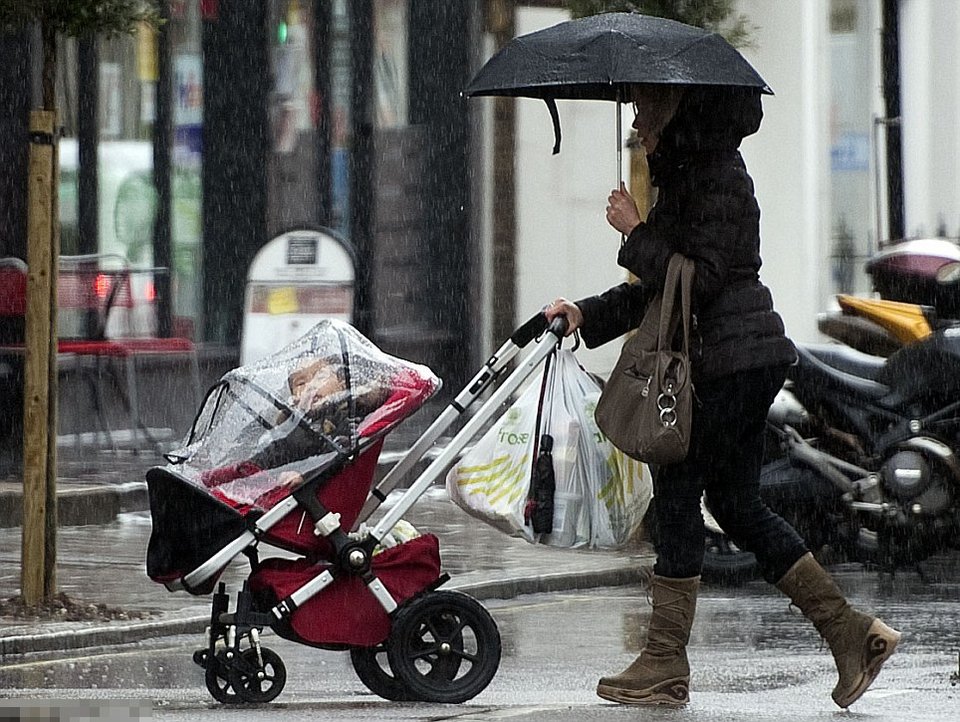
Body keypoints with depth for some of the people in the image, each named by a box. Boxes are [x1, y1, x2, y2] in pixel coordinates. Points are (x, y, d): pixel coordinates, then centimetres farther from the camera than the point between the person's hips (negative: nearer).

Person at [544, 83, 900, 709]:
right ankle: (852, 631, 12)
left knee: (677, 492, -5)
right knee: (737, 503, 12)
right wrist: (587, 315, 12)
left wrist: (636, 231, -12)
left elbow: (699, 278, -22)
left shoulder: (719, 178, -13)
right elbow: (661, 288, 20)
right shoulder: (686, 178, 17)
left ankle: (665, 667, 0)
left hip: (728, 362, -10)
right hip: (747, 361, 10)